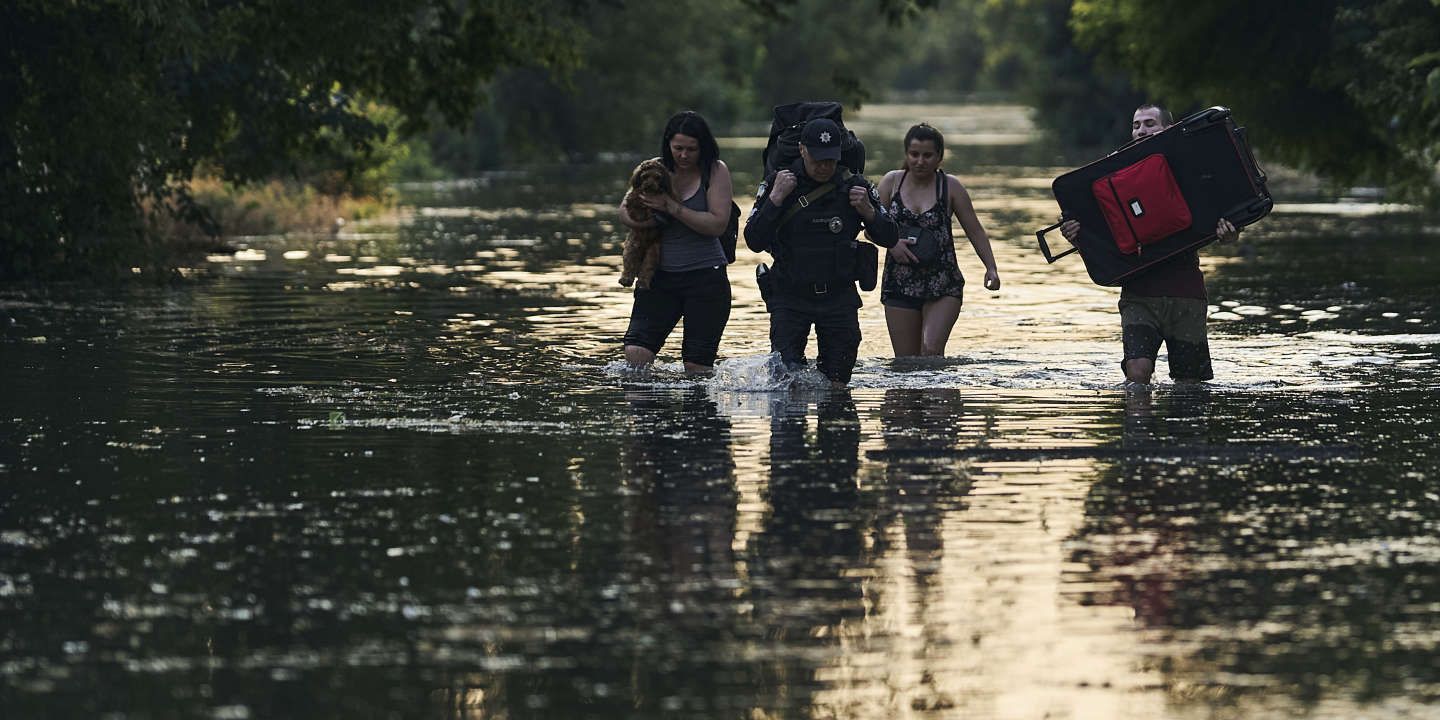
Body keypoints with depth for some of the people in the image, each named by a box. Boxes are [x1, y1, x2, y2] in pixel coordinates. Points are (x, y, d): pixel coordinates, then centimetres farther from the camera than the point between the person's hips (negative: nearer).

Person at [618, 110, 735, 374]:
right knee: (635, 353, -12)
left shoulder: (715, 171, -2)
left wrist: (673, 208, -17)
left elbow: (718, 224, -12)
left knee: (697, 365, -2)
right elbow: (624, 212, 7)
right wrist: (641, 220, -16)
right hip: (660, 276, 3)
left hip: (705, 276, -3)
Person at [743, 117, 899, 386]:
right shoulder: (778, 183, -4)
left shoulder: (854, 186, -1)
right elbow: (754, 242, -10)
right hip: (790, 296, -1)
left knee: (837, 383, 2)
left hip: (839, 296, 1)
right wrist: (775, 199, -19)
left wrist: (868, 211, -13)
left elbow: (889, 238, 5)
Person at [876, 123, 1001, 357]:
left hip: (943, 286, -2)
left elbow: (975, 232, 2)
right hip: (899, 285, 2)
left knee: (931, 350, -22)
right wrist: (891, 242, -16)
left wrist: (991, 268, -10)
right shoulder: (892, 182, 4)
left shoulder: (950, 187, 0)